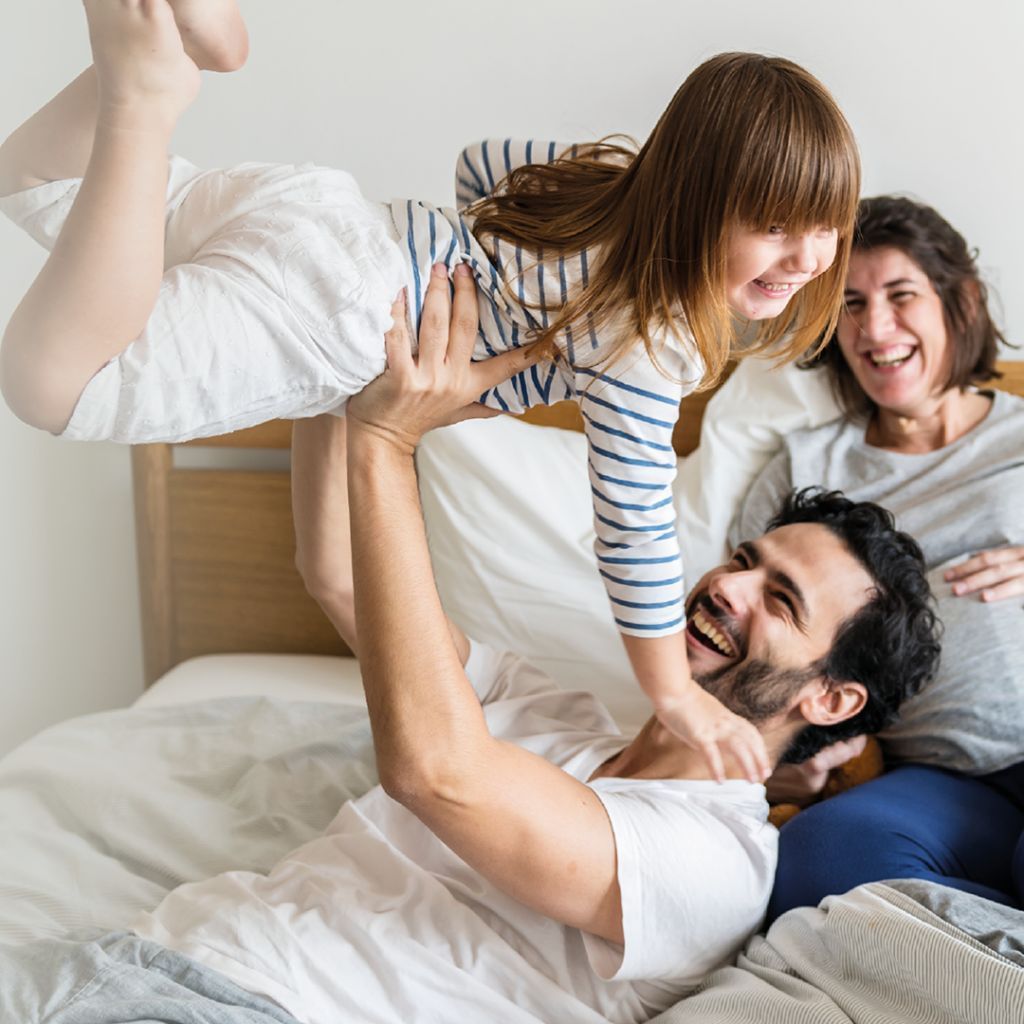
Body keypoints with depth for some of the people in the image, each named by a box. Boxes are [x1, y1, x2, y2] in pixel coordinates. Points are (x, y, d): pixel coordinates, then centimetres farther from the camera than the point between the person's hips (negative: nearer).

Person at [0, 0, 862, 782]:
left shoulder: (629, 174, 5)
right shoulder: (647, 339, -21)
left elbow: (481, 159, 21)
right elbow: (635, 524, -18)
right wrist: (675, 694, -8)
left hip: (323, 209, 9)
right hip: (322, 311, -9)